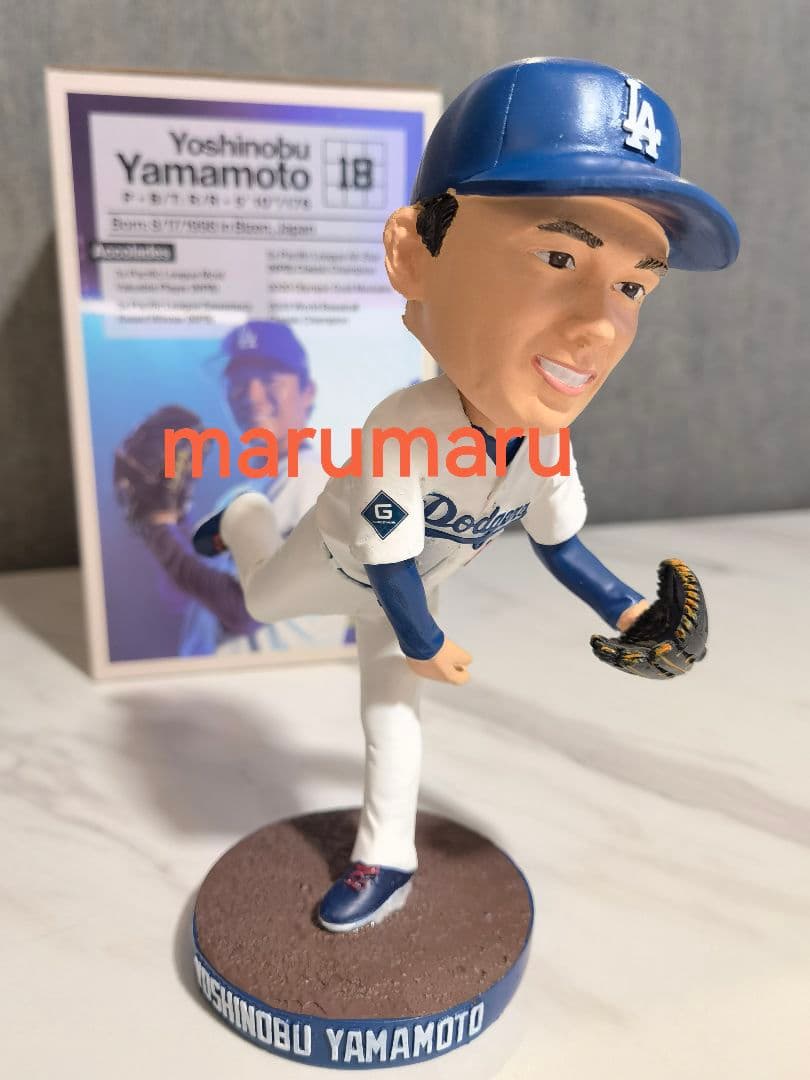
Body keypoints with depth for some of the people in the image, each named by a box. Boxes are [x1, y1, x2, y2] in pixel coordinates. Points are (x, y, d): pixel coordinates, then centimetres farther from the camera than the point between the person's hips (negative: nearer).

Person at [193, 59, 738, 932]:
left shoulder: (547, 446, -26)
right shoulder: (402, 430, -45)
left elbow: (560, 547, -10)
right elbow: (390, 560, -35)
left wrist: (625, 610, -20)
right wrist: (425, 646, -22)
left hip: (407, 593, 3)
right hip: (340, 561, -2)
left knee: (392, 708, 11)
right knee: (264, 598, 27)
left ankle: (386, 859, 26)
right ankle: (245, 517, 57)